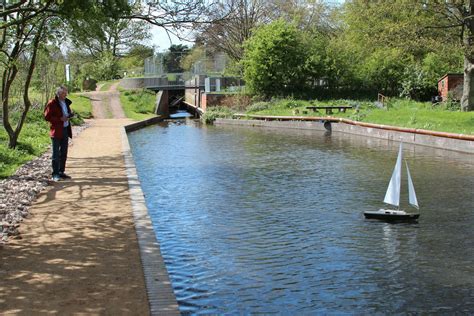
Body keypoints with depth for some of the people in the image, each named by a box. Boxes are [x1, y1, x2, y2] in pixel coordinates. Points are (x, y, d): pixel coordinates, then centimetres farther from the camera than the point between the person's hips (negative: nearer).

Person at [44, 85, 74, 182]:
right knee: (56, 153, -4)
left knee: (64, 153, 11)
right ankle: (55, 174, -1)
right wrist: (60, 119, -20)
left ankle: (61, 172, 20)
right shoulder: (52, 103, -10)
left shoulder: (66, 102, 13)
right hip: (56, 131, -7)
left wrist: (70, 115, 3)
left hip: (65, 130, 7)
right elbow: (47, 117, -12)